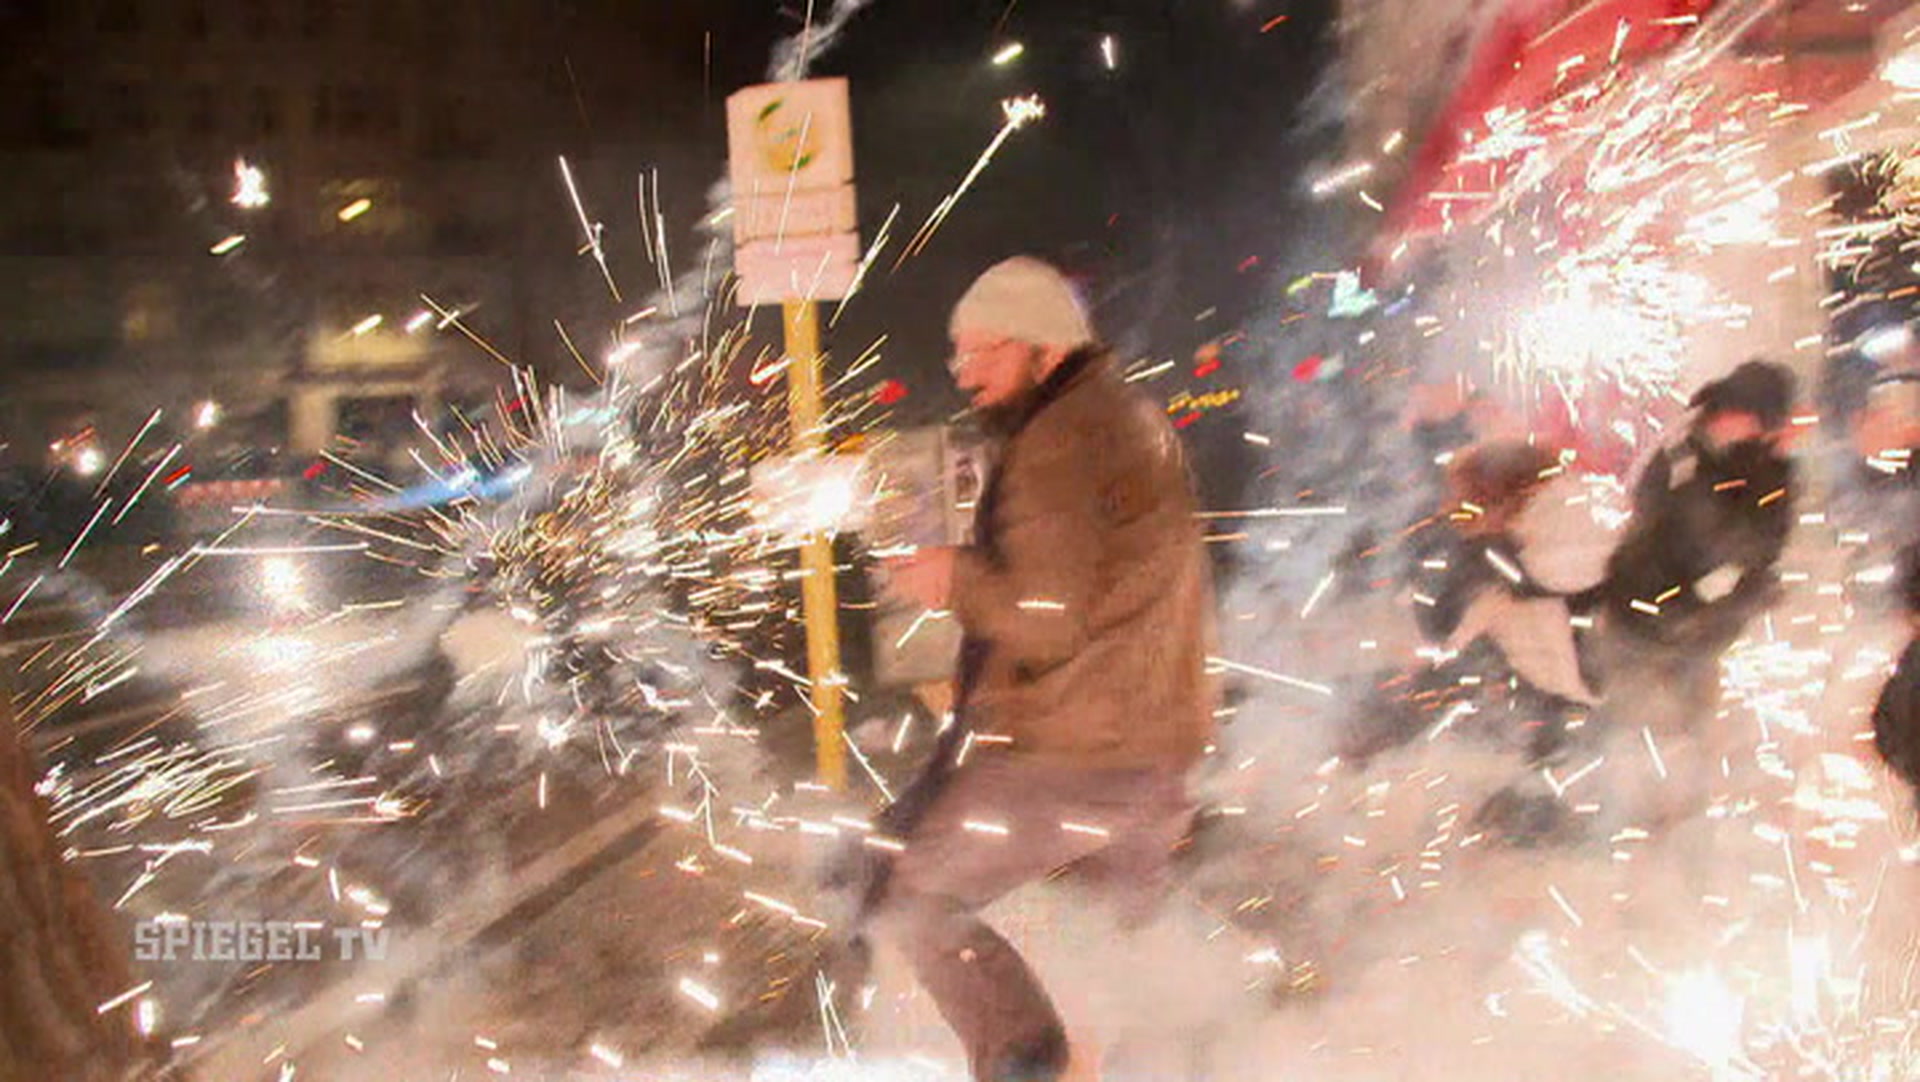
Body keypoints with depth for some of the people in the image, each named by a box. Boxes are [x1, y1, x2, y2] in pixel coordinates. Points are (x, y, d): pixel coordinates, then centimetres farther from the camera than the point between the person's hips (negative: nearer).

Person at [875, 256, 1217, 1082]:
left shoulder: (1056, 443, -16)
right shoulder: (1141, 424, 15)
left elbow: (1047, 616, -22)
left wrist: (955, 579, -7)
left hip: (1061, 758, -9)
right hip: (1158, 756, 9)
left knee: (914, 904, 0)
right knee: (1140, 930, 25)